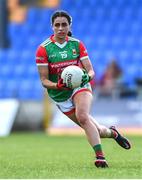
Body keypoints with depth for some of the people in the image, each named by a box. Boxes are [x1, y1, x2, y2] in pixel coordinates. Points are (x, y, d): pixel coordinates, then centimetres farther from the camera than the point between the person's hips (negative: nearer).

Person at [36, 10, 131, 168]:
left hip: (80, 86, -1)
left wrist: (87, 76, -24)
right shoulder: (43, 49, -9)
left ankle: (99, 156, -30)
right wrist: (57, 85, -28)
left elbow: (90, 70, -1)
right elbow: (44, 80, -8)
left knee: (82, 117, -32)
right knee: (95, 131, 1)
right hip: (60, 96, 1)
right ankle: (112, 133, 34)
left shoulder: (77, 44, -3)